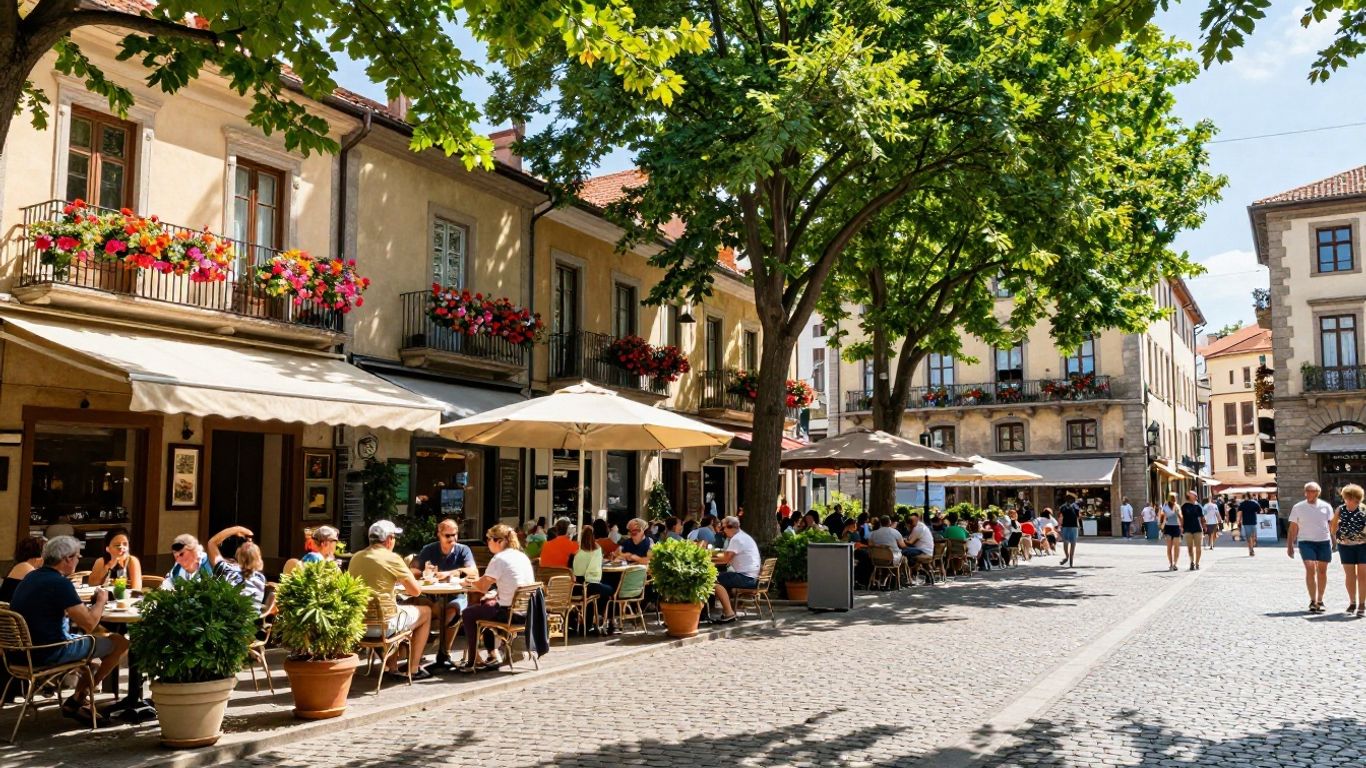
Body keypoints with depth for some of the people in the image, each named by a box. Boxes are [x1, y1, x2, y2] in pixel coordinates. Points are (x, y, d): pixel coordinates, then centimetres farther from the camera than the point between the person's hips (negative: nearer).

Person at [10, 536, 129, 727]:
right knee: (120, 643, -4)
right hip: (50, 652, -10)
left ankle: (80, 702, 25)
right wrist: (101, 600, -2)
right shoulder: (60, 583, -20)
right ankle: (78, 700, 8)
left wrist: (89, 607, 11)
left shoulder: (31, 577, 9)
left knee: (100, 639, 29)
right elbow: (89, 624, -20)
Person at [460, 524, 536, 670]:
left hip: (510, 612, -8)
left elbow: (483, 587, -11)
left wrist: (470, 583, 10)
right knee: (485, 605, 30)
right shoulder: (523, 556, 11)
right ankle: (493, 654, 28)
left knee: (468, 614, 13)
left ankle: (473, 662, 18)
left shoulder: (499, 559, -14)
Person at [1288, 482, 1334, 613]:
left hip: (1324, 542, 2)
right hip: (1306, 542, -2)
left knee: (1322, 571, 8)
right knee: (1310, 569, -14)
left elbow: (1332, 525, 8)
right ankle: (1313, 602, -15)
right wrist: (1289, 546, 3)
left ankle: (1320, 600, 21)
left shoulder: (1326, 507, 5)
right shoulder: (1298, 507, 3)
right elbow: (1293, 528, 6)